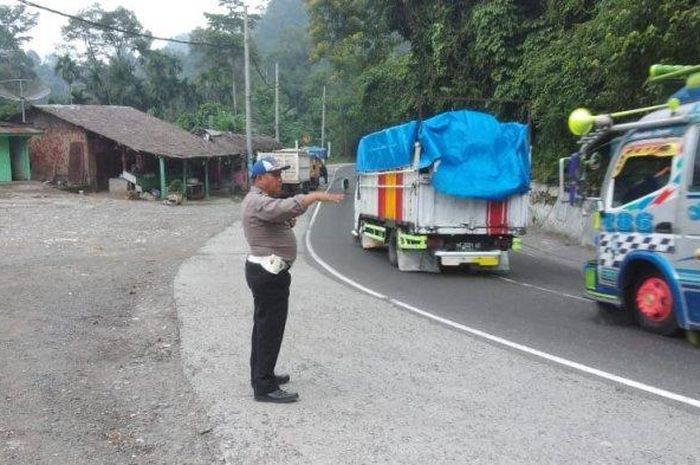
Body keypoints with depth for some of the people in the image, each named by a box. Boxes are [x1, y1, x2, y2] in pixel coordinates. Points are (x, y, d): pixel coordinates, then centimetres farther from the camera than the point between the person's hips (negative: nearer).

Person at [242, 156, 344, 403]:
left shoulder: (262, 200, 17)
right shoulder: (257, 202, -18)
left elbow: (273, 226, 25)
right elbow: (287, 207, -37)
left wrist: (287, 224, 6)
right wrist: (316, 196, -34)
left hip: (266, 271, 11)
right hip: (267, 273, -11)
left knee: (264, 326, 18)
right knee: (270, 329, -6)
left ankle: (261, 375, 30)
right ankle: (264, 387, 0)